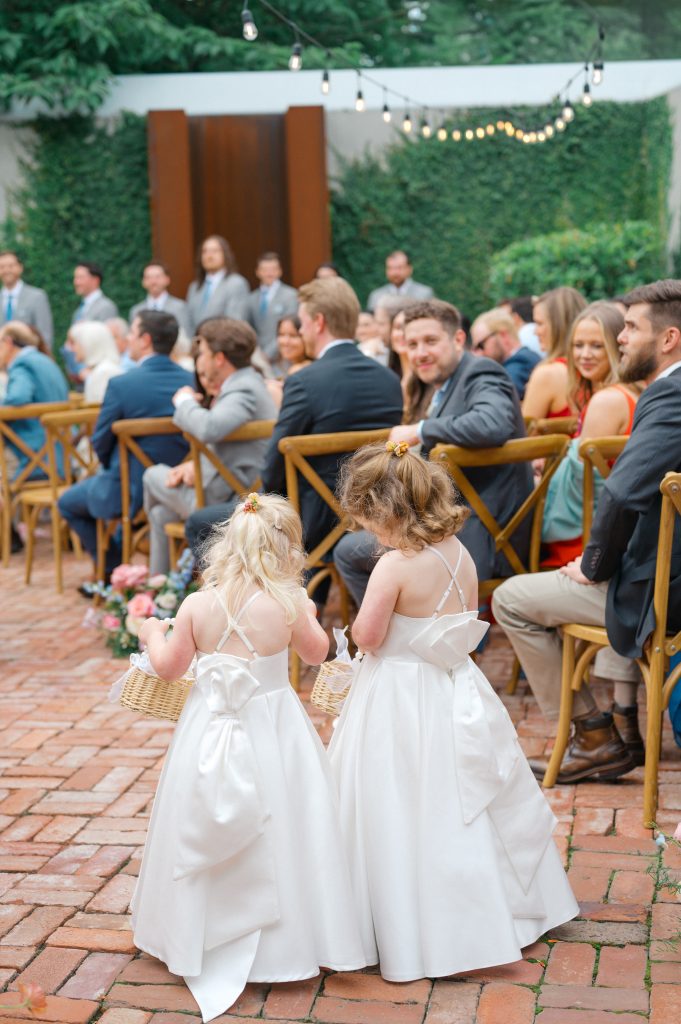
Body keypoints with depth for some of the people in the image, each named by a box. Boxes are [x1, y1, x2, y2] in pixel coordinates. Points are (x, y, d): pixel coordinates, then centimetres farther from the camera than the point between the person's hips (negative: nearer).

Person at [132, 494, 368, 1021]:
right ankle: (284, 936, 20)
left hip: (212, 732, 2)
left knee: (207, 832, 16)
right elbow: (316, 652, 2)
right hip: (272, 732, -2)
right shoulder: (288, 605, -15)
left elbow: (169, 666, 2)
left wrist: (153, 635, 21)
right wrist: (308, 614, 19)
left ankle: (200, 936, 30)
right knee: (273, 830, 10)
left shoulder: (197, 605, -9)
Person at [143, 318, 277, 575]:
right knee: (161, 513, 21)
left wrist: (185, 402, -16)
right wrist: (196, 464, 3)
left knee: (154, 475, 7)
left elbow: (208, 428, -39)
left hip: (228, 500, -10)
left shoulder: (244, 390, -20)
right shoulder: (245, 384, 14)